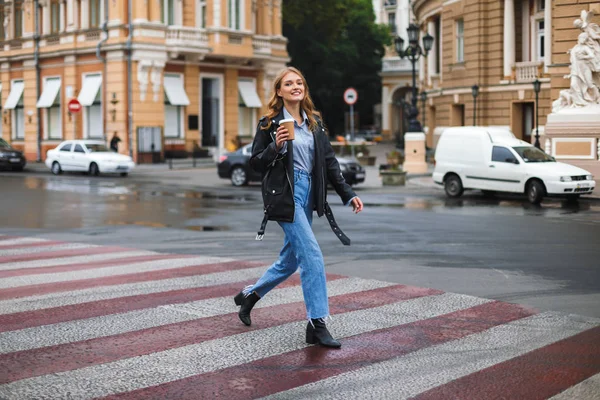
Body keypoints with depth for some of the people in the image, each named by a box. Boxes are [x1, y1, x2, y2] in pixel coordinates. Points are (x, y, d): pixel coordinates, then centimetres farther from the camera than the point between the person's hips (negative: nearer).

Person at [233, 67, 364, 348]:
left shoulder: (314, 122, 13)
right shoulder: (270, 123, -3)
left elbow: (329, 161, 13)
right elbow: (256, 162, -2)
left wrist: (348, 194, 8)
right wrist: (276, 146, -20)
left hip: (307, 194, 7)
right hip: (284, 195, -7)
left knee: (290, 260, 14)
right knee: (312, 255, -15)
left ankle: (249, 296, 36)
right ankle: (317, 324, -10)